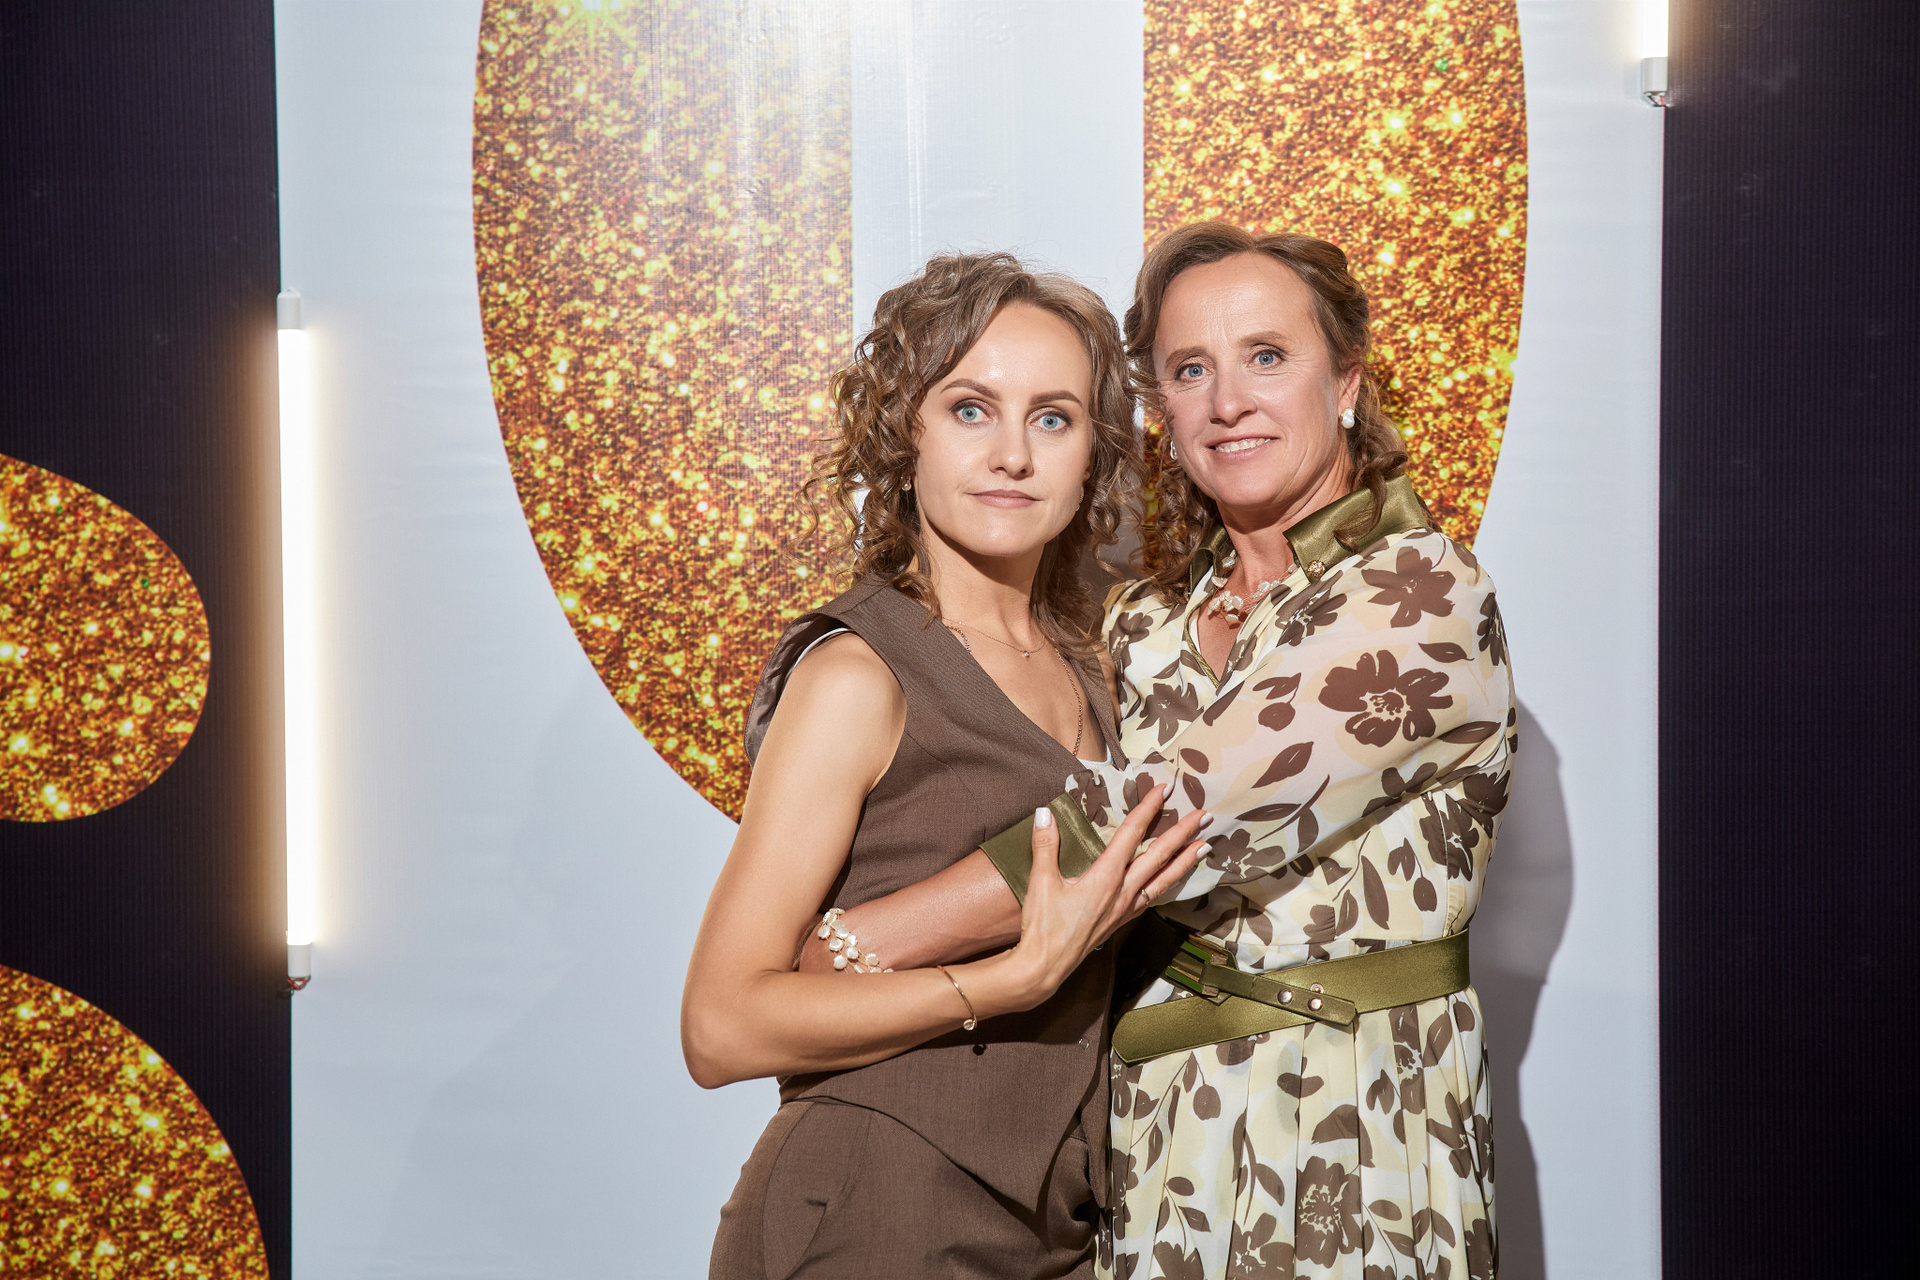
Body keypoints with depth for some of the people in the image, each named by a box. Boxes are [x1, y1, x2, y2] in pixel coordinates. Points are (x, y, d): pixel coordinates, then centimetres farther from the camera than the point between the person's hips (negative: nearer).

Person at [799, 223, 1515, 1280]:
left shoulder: (1422, 593, -14)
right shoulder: (1145, 618, 6)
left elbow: (1179, 815, -24)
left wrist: (844, 945, -24)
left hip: (1343, 1139, -5)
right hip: (1148, 1119, 5)